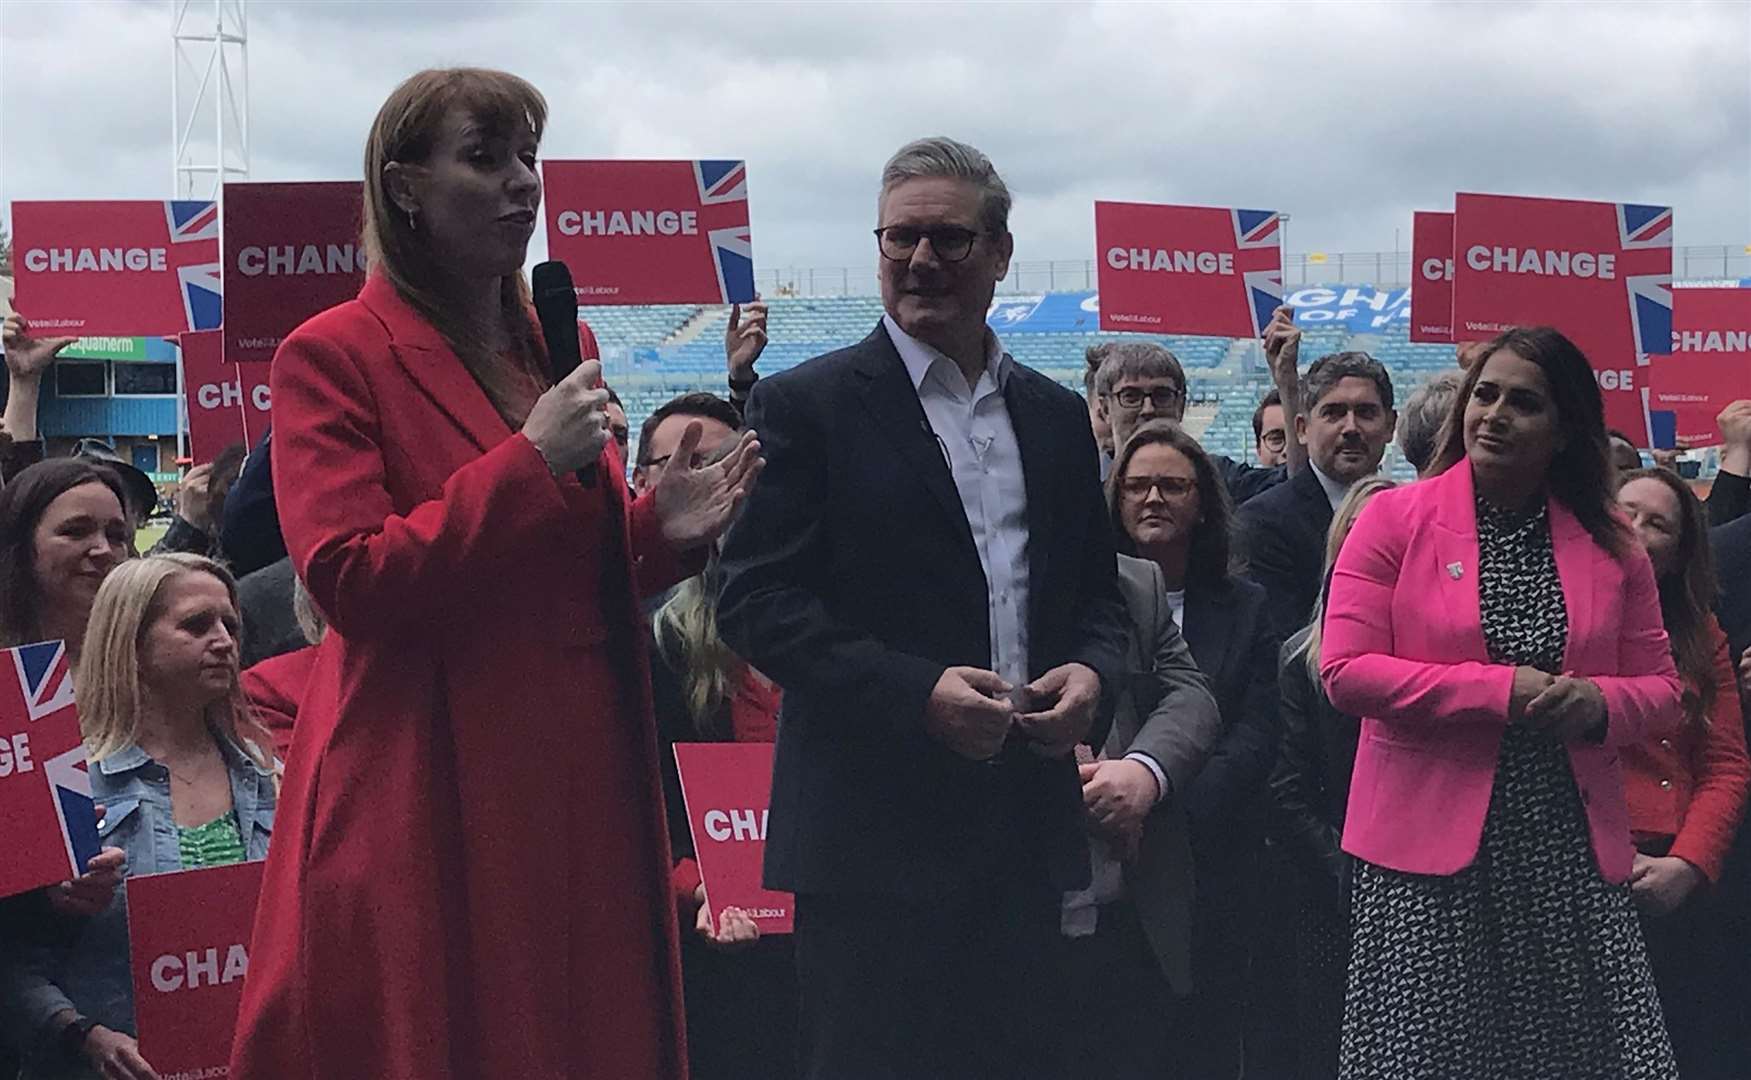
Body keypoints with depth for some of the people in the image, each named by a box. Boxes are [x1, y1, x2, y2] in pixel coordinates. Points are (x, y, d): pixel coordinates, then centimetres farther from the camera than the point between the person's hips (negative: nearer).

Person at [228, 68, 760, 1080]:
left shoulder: (553, 349, 15)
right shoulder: (335, 354, -6)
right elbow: (348, 579, -15)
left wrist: (663, 530, 1)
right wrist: (531, 462, -17)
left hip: (583, 773, 6)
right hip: (435, 796, -6)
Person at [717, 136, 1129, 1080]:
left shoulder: (1055, 417, 14)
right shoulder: (805, 406, -2)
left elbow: (1096, 590, 20)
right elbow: (757, 603, -9)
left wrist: (1088, 672, -3)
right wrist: (917, 691, -20)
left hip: (1028, 823, 5)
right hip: (875, 830, -5)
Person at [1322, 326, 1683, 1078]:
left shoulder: (1612, 546, 9)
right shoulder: (1395, 520, 0)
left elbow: (1660, 692, 12)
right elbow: (1344, 671, -7)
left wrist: (1597, 703, -11)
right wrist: (1499, 690, -14)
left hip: (1571, 847, 3)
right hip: (1430, 839, -3)